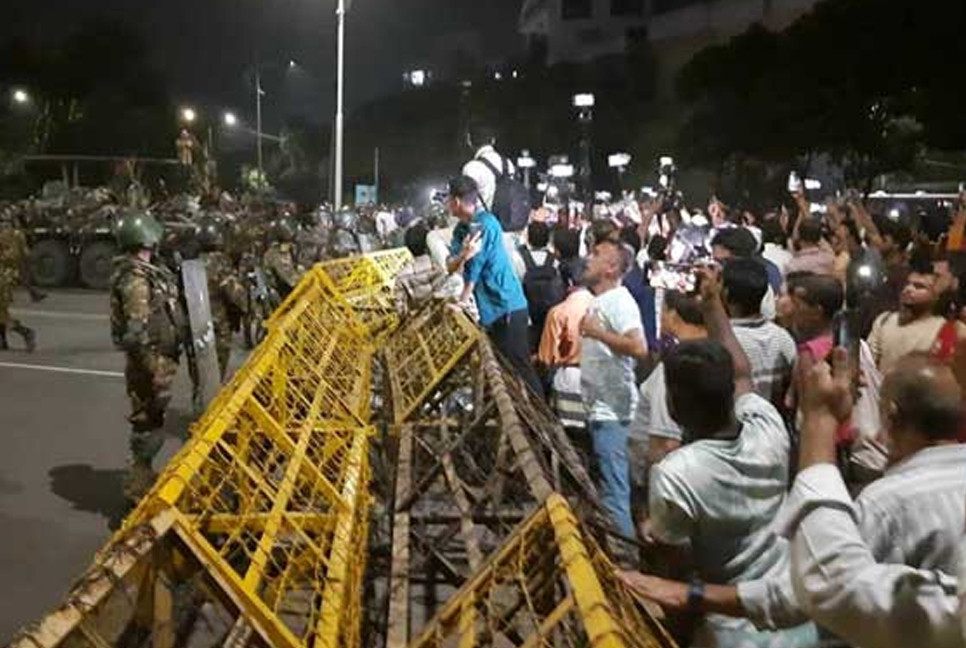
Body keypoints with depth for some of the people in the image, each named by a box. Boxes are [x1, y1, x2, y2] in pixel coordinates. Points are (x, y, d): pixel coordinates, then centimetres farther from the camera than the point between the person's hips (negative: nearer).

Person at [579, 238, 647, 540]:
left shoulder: (619, 301, -14)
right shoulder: (599, 301, 17)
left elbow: (639, 347, -29)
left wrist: (597, 331, -24)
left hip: (611, 410, -10)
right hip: (598, 406, 10)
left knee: (613, 488, -6)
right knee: (607, 483, 19)